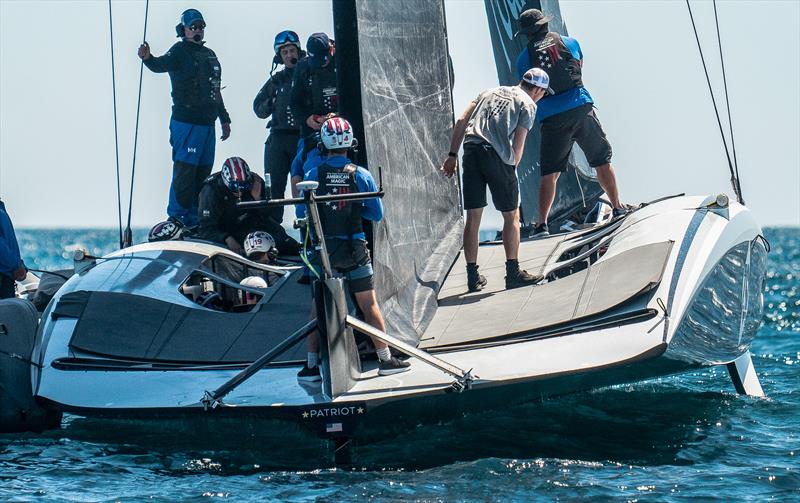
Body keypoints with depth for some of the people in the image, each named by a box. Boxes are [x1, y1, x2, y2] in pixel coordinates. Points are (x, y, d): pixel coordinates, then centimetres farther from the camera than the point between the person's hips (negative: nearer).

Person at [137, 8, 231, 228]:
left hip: (207, 123, 8)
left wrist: (224, 119, 27)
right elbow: (162, 65, -27)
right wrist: (148, 59, -49)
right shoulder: (179, 52, -5)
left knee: (203, 174, 10)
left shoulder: (210, 55, 18)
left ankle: (194, 221, 17)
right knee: (184, 172, -10)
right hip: (186, 124, -8)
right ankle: (177, 221, -7)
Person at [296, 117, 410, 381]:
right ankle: (385, 359, 12)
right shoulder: (361, 175, -4)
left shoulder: (313, 176, -6)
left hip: (323, 249, 0)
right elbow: (377, 214, 3)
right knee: (369, 305, 8)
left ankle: (312, 366, 7)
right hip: (355, 249, 0)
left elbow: (301, 213, 0)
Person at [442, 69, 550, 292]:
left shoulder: (490, 92, 25)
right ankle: (513, 273, 9)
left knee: (473, 217, 8)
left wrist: (452, 154, 14)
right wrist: (511, 169, 13)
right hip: (497, 155, -5)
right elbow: (518, 145, 1)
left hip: (471, 150, 5)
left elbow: (461, 121, 15)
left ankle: (473, 277, 11)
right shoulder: (528, 104, 9)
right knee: (511, 215, 9)